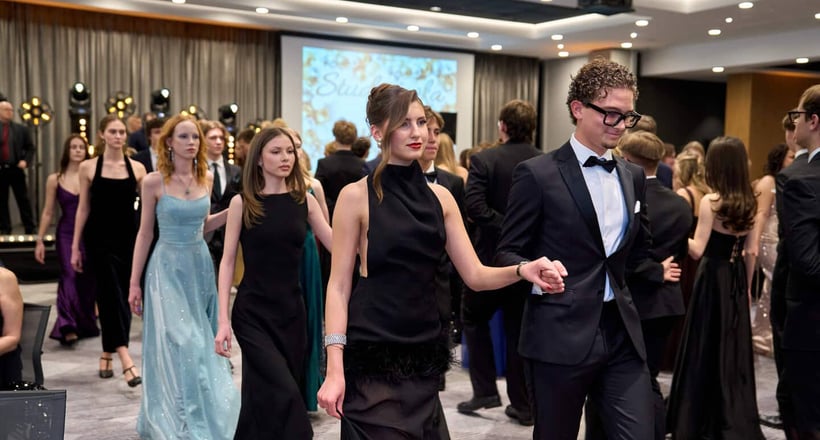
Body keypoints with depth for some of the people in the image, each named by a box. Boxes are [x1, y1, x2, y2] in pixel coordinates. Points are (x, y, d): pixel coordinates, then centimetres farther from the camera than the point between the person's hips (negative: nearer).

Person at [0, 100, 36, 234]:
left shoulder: (21, 129, 7)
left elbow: (30, 148, 10)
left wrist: (25, 161, -6)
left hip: (16, 169, 0)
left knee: (24, 201, 1)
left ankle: (30, 230, 4)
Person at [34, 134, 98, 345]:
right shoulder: (55, 180, 3)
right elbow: (47, 212, 8)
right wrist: (39, 240, 6)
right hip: (66, 234, 0)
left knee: (88, 280, 7)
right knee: (69, 277, -13)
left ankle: (86, 325, 22)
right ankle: (68, 327, -18)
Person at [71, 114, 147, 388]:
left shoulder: (137, 168, 3)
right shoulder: (88, 167, 1)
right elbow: (83, 208, 3)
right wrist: (75, 247, 2)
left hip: (128, 238, 2)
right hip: (99, 239, -2)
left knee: (119, 296, 8)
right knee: (112, 295, -10)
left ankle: (107, 354, 23)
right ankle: (124, 357, -18)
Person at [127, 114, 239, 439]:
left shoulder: (206, 178, 3)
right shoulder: (154, 181, -7)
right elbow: (145, 233, -2)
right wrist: (134, 282, -2)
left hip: (200, 266, 4)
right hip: (168, 268, -4)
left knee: (202, 344, 9)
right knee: (178, 345, -7)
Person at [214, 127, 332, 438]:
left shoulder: (304, 200, 3)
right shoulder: (242, 203, -4)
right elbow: (228, 262, -4)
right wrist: (223, 320, -9)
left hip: (292, 310, 3)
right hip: (252, 312, -3)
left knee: (266, 394, 11)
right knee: (283, 393, -13)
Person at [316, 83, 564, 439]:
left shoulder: (440, 197, 7)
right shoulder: (356, 196, -7)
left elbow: (475, 275, 4)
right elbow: (338, 286, -8)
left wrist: (522, 270, -16)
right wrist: (335, 369, -15)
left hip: (424, 353, 5)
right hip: (373, 357, -4)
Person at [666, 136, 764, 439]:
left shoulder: (710, 201, -15)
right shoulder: (748, 203, 4)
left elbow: (698, 250, -18)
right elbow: (749, 251, 10)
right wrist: (747, 286, 18)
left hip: (713, 278, -6)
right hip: (736, 280, 6)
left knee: (706, 350, 4)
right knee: (733, 350, 13)